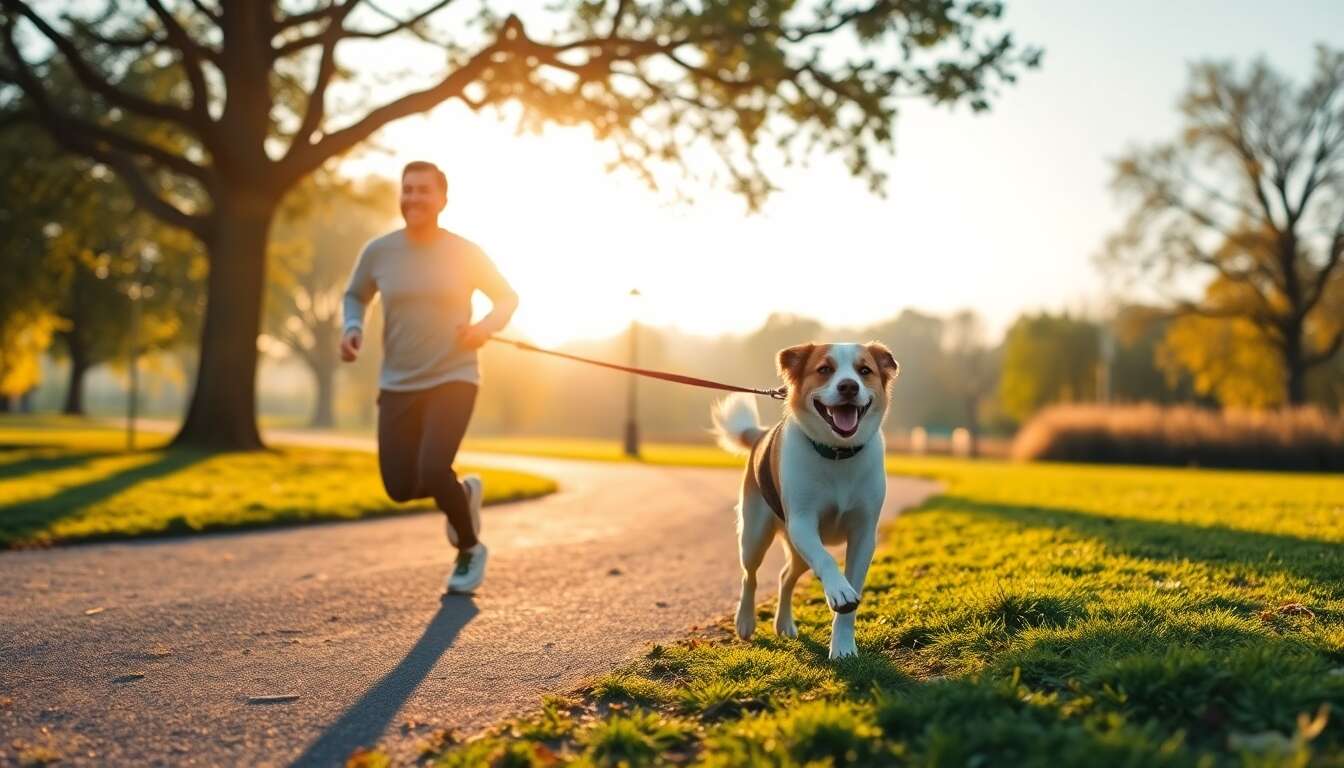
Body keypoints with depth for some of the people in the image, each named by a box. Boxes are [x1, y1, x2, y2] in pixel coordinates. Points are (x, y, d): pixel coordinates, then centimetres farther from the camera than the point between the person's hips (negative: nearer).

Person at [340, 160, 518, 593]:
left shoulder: (465, 254, -7)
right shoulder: (378, 252, -2)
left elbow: (507, 298, 6)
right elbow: (355, 296, 16)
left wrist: (487, 326, -13)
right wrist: (352, 328, -5)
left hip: (453, 379, -3)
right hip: (397, 385, 4)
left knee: (432, 471, -22)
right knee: (400, 488, 1)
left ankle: (469, 549, 7)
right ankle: (463, 491, 35)